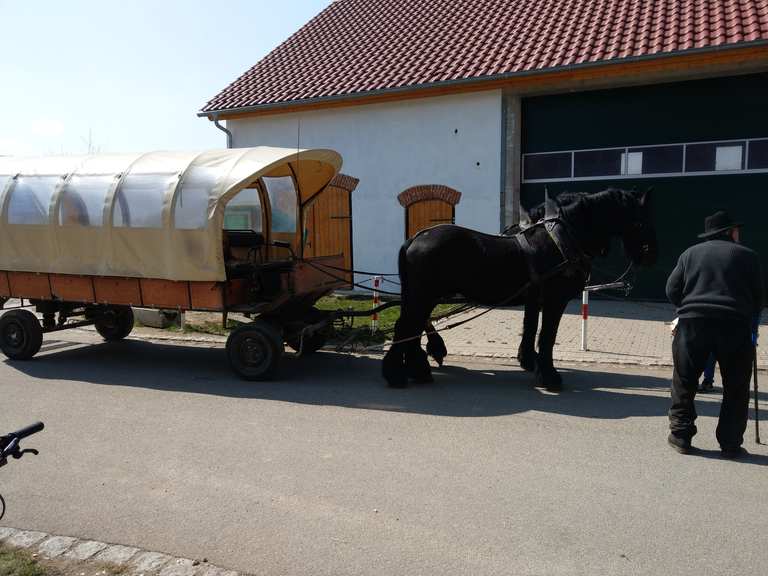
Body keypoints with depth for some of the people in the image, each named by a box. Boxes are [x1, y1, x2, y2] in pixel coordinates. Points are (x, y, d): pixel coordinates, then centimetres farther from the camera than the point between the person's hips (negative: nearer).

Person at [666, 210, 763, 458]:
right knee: (736, 389, 12)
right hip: (735, 326, -1)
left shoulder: (690, 253, 14)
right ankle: (730, 444, 16)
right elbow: (758, 298, 10)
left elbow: (672, 291, 10)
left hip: (692, 323, 1)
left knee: (684, 383, 13)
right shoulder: (748, 255, 10)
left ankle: (681, 435, 17)